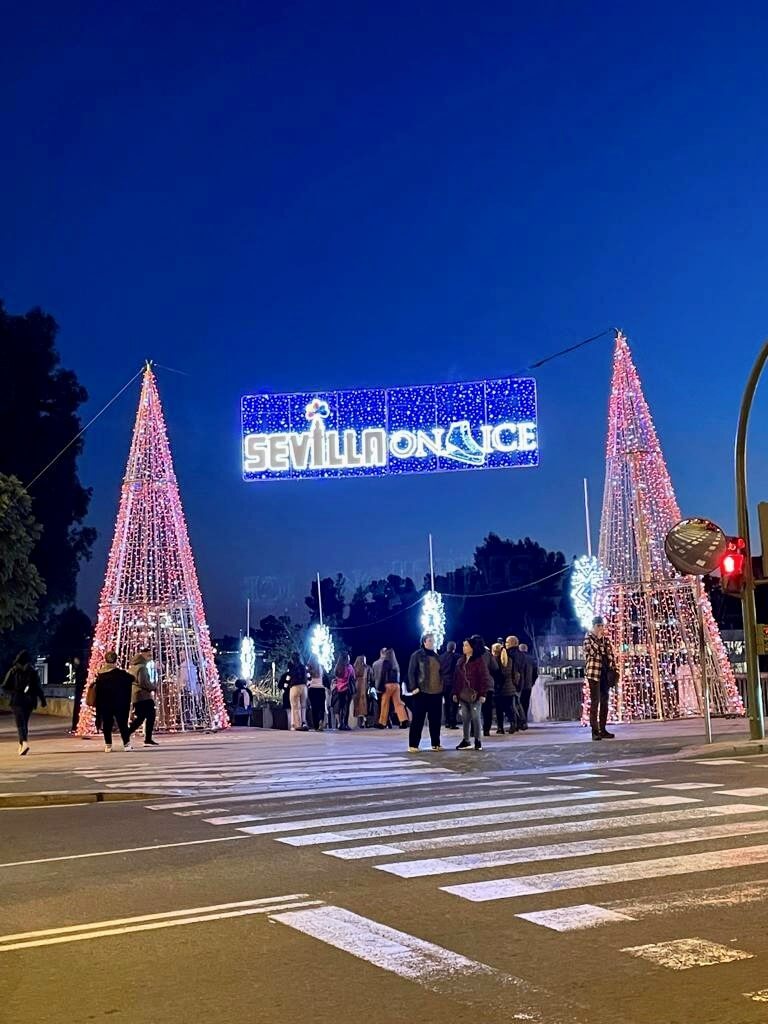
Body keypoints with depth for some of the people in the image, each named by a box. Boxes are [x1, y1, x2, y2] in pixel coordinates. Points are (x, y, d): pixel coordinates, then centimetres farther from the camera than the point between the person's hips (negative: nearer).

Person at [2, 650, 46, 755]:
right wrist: (42, 699, 3)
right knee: (25, 722, 16)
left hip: (17, 700, -3)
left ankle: (25, 743, -29)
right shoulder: (33, 671, 2)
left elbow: (5, 687, -3)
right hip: (29, 700, 3)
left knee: (20, 723, -8)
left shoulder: (13, 671, -3)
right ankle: (21, 746, 22)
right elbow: (38, 686, -1)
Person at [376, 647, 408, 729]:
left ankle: (382, 723, 7)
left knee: (385, 704, 2)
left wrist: (380, 687, -10)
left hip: (388, 685, -6)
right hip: (396, 684, 6)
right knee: (398, 703, 1)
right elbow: (398, 675, 13)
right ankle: (404, 720, -12)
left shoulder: (386, 662, -4)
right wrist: (398, 683, 12)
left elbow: (382, 675, -8)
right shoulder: (395, 663, 15)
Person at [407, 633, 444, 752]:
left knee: (436, 719, 8)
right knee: (418, 719, -3)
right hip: (422, 692, -6)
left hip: (436, 692, 6)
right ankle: (413, 745, 0)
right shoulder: (417, 655, -3)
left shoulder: (436, 656, 15)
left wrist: (442, 688, 15)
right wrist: (414, 687, -14)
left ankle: (436, 744, 16)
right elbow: (411, 672, -5)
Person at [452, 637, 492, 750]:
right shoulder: (461, 661, 12)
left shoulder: (479, 660, -5)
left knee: (475, 717, -2)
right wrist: (455, 693, 7)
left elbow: (484, 677, -9)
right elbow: (456, 677, 13)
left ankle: (478, 741, 7)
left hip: (475, 694, -5)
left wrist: (483, 694, -14)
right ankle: (466, 740, 13)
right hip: (463, 694, 5)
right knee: (465, 717, 7)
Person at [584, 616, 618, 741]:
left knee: (605, 701, 6)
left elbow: (611, 655, 13)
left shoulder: (606, 639, 14)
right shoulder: (588, 638, -1)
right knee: (595, 701, -7)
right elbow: (590, 652, -17)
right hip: (594, 673, -6)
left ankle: (603, 729, 11)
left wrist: (613, 672, 3)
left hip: (606, 674, 6)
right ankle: (595, 731, -7)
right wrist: (598, 639, -14)